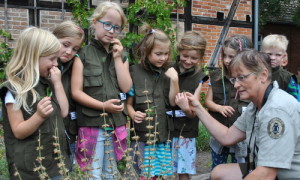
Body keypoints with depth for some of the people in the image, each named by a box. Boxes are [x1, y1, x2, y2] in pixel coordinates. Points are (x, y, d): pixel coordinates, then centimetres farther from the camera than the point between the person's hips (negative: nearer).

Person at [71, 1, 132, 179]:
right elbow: (76, 92, -8)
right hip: (91, 124, -4)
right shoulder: (83, 55, -3)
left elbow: (126, 88, -1)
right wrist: (103, 106, -17)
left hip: (116, 125, 5)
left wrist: (117, 58, -5)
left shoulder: (121, 57, 11)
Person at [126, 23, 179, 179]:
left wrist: (174, 80, -6)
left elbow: (173, 102, 5)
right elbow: (128, 103, -4)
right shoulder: (134, 72, -6)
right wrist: (133, 114, -23)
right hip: (142, 134, -4)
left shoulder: (167, 73, 7)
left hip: (162, 134, 4)